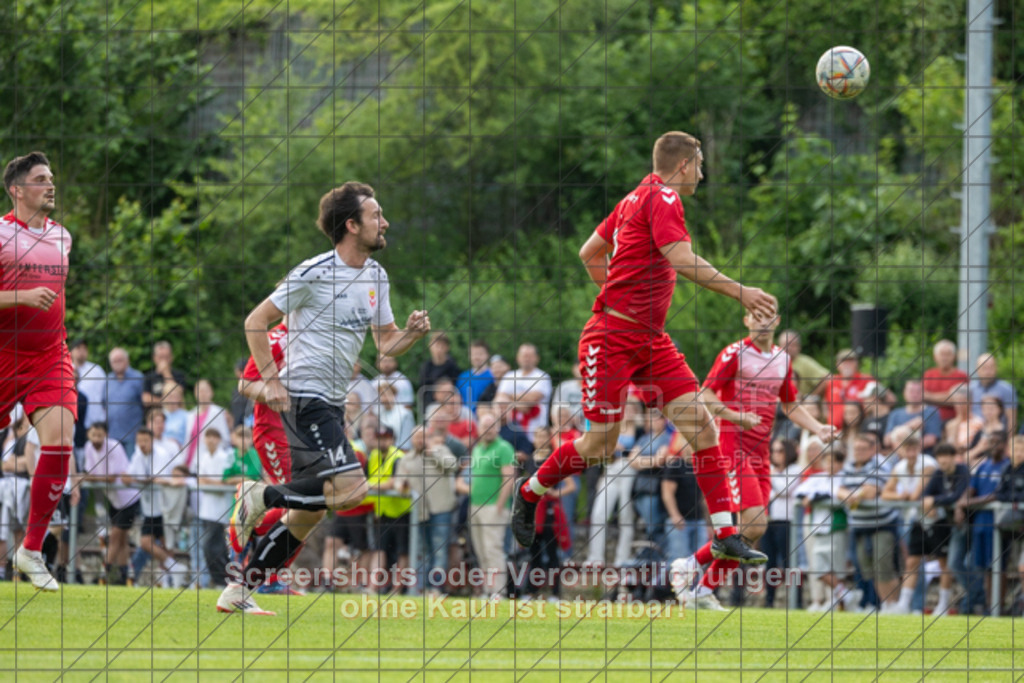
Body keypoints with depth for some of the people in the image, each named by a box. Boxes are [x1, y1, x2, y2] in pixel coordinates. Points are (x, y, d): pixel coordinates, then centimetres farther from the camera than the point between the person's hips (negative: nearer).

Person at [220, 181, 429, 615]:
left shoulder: (376, 277, 12)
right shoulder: (315, 274, -12)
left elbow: (386, 344, 18)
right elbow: (255, 322, -8)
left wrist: (411, 334, -4)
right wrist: (270, 379, -16)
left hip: (332, 402, 9)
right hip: (303, 396, -9)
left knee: (308, 513, 9)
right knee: (350, 490, -22)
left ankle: (239, 593, 16)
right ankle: (261, 498, -3)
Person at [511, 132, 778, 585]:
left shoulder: (639, 198, 15)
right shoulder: (661, 199, -13)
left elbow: (590, 252, 23)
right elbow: (683, 261, -27)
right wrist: (739, 293, -29)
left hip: (651, 341, 9)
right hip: (613, 339, -9)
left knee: (700, 425, -4)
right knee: (601, 444, -3)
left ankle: (725, 534, -7)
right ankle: (530, 492, 23)